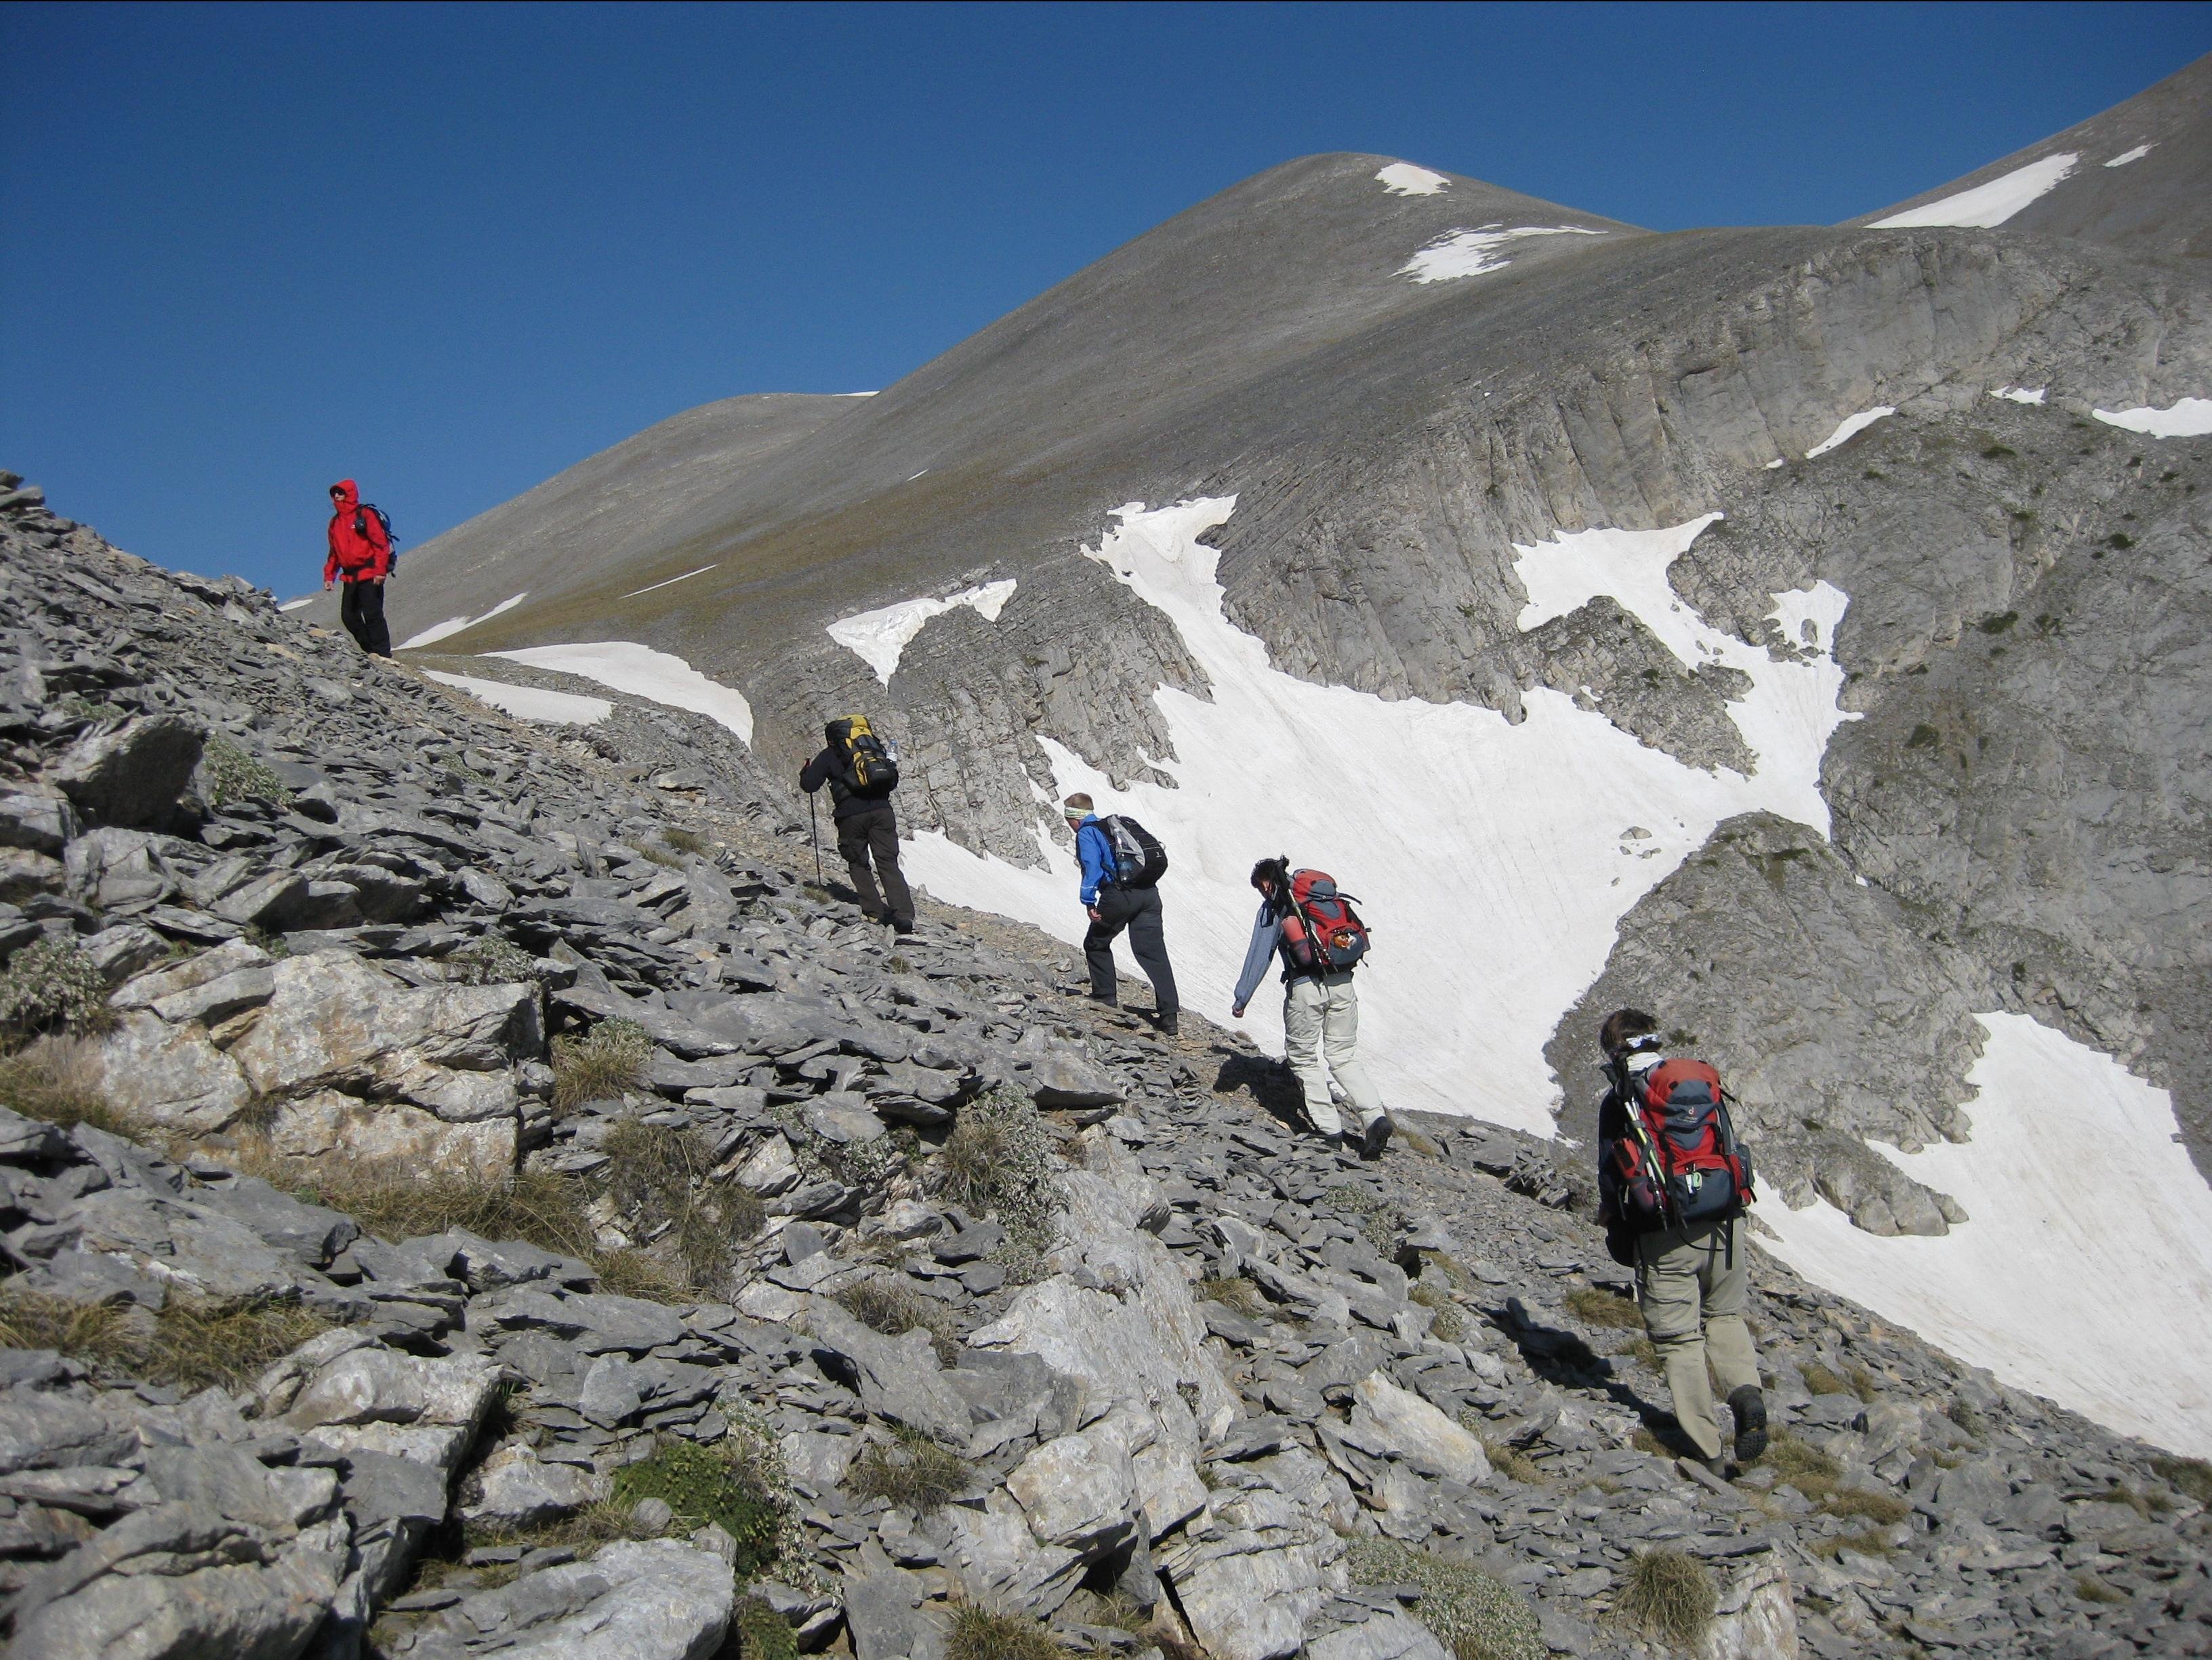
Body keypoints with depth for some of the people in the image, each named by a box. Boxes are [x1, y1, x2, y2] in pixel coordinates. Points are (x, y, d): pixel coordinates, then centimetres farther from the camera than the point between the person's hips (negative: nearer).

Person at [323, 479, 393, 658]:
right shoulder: (335, 522, 18)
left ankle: (383, 654, -9)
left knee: (372, 615, -12)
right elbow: (334, 553, 24)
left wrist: (380, 571, -18)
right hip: (350, 577, 8)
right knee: (348, 616, 4)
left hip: (369, 576, -8)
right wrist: (329, 576, 15)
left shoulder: (365, 515, -3)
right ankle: (370, 651, 12)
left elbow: (381, 543, -10)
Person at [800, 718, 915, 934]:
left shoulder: (829, 755, 9)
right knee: (888, 863, 1)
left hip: (851, 814, -3)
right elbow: (893, 781, 25)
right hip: (882, 810, 3)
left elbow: (809, 785, 4)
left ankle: (874, 912, 8)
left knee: (858, 864, 15)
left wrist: (805, 773, 25)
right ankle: (904, 914, -13)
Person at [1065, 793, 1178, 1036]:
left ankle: (1105, 995, 23)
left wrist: (1089, 902, -13)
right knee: (1154, 953, 1)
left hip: (1120, 895, -7)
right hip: (1149, 892, 7)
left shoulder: (1086, 833, 3)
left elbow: (1092, 867, -12)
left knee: (1096, 943, 18)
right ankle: (1168, 1016, -5)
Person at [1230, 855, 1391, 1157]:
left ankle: (1329, 1128, 7)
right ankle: (1375, 1117, -7)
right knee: (1344, 1057, 12)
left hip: (1305, 987, -5)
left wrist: (1241, 999, 3)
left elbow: (1258, 957, -2)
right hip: (1342, 983, 5)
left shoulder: (1273, 908, 3)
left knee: (1304, 1058, 11)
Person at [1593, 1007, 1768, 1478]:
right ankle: (1746, 1394, -3)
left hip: (1663, 1235, -4)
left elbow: (1611, 1174, -2)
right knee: (1724, 1316, 22)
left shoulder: (1616, 1099, -3)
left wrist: (1616, 1230, 13)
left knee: (1679, 1338, 4)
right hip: (1723, 1222, 4)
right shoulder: (1702, 1080, 8)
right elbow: (1731, 1147, 15)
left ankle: (1707, 1453, 3)